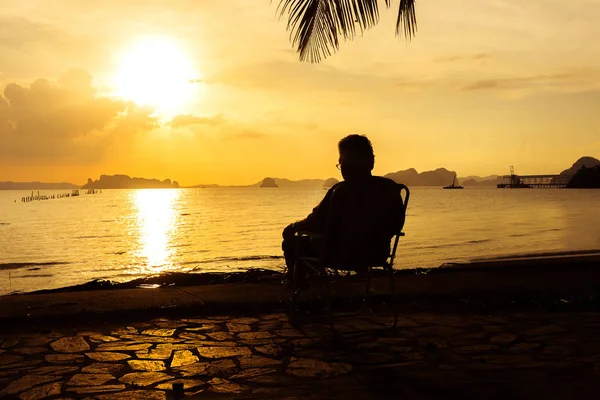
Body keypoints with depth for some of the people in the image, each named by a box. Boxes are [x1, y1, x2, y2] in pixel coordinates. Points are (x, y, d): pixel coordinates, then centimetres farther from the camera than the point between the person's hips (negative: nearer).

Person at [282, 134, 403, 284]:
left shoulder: (341, 191, -23)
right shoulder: (391, 187, -7)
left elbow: (315, 223, -14)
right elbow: (396, 225, 5)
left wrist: (295, 227, 7)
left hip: (343, 257, -7)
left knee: (290, 234, 17)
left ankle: (299, 279, 38)